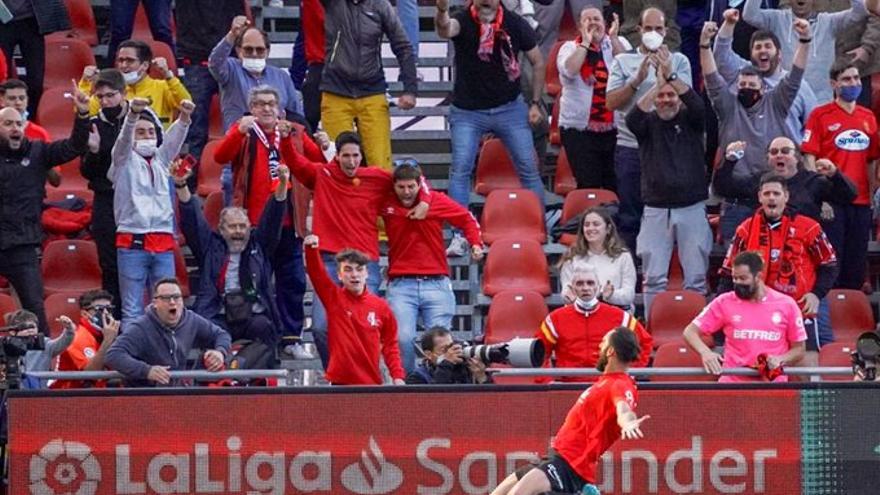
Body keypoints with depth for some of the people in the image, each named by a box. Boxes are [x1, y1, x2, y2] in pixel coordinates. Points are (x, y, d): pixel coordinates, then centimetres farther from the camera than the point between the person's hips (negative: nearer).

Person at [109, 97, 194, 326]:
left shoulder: (161, 159, 18)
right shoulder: (125, 160, 8)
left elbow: (174, 138, 1)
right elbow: (124, 138, -11)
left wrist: (184, 117, -21)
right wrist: (133, 114, -32)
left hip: (163, 244, 4)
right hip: (133, 242, -4)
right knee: (132, 310, -6)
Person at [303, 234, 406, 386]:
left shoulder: (381, 307, 3)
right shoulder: (333, 298, 1)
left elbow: (390, 345, 8)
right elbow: (317, 273, -13)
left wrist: (397, 376, -3)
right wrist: (311, 249, -31)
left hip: (371, 383, 1)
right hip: (340, 382, -1)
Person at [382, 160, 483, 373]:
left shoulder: (437, 201, 3)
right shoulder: (386, 205, 4)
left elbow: (467, 219, 14)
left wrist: (476, 244, -1)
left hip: (436, 284, 0)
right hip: (401, 285, 0)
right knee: (403, 339, -15)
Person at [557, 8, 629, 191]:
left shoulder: (619, 43, 8)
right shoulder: (569, 48, 4)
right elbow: (569, 71, -16)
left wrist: (613, 38, -11)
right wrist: (586, 42, -10)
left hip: (615, 127, 1)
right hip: (579, 128, -1)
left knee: (615, 185, 2)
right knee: (588, 186, -5)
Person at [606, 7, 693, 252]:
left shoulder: (678, 61, 8)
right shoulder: (623, 61, 8)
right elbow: (611, 102, -2)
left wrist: (669, 75, -18)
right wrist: (637, 80, -14)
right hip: (630, 147, 0)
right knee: (629, 214, 3)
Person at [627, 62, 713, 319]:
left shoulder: (690, 120, 6)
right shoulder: (648, 123, 6)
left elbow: (697, 104, -15)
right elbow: (632, 118, -15)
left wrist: (671, 77, -24)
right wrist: (658, 84, -23)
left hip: (691, 208, 0)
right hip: (656, 209, 0)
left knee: (695, 278, 0)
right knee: (654, 278, -2)